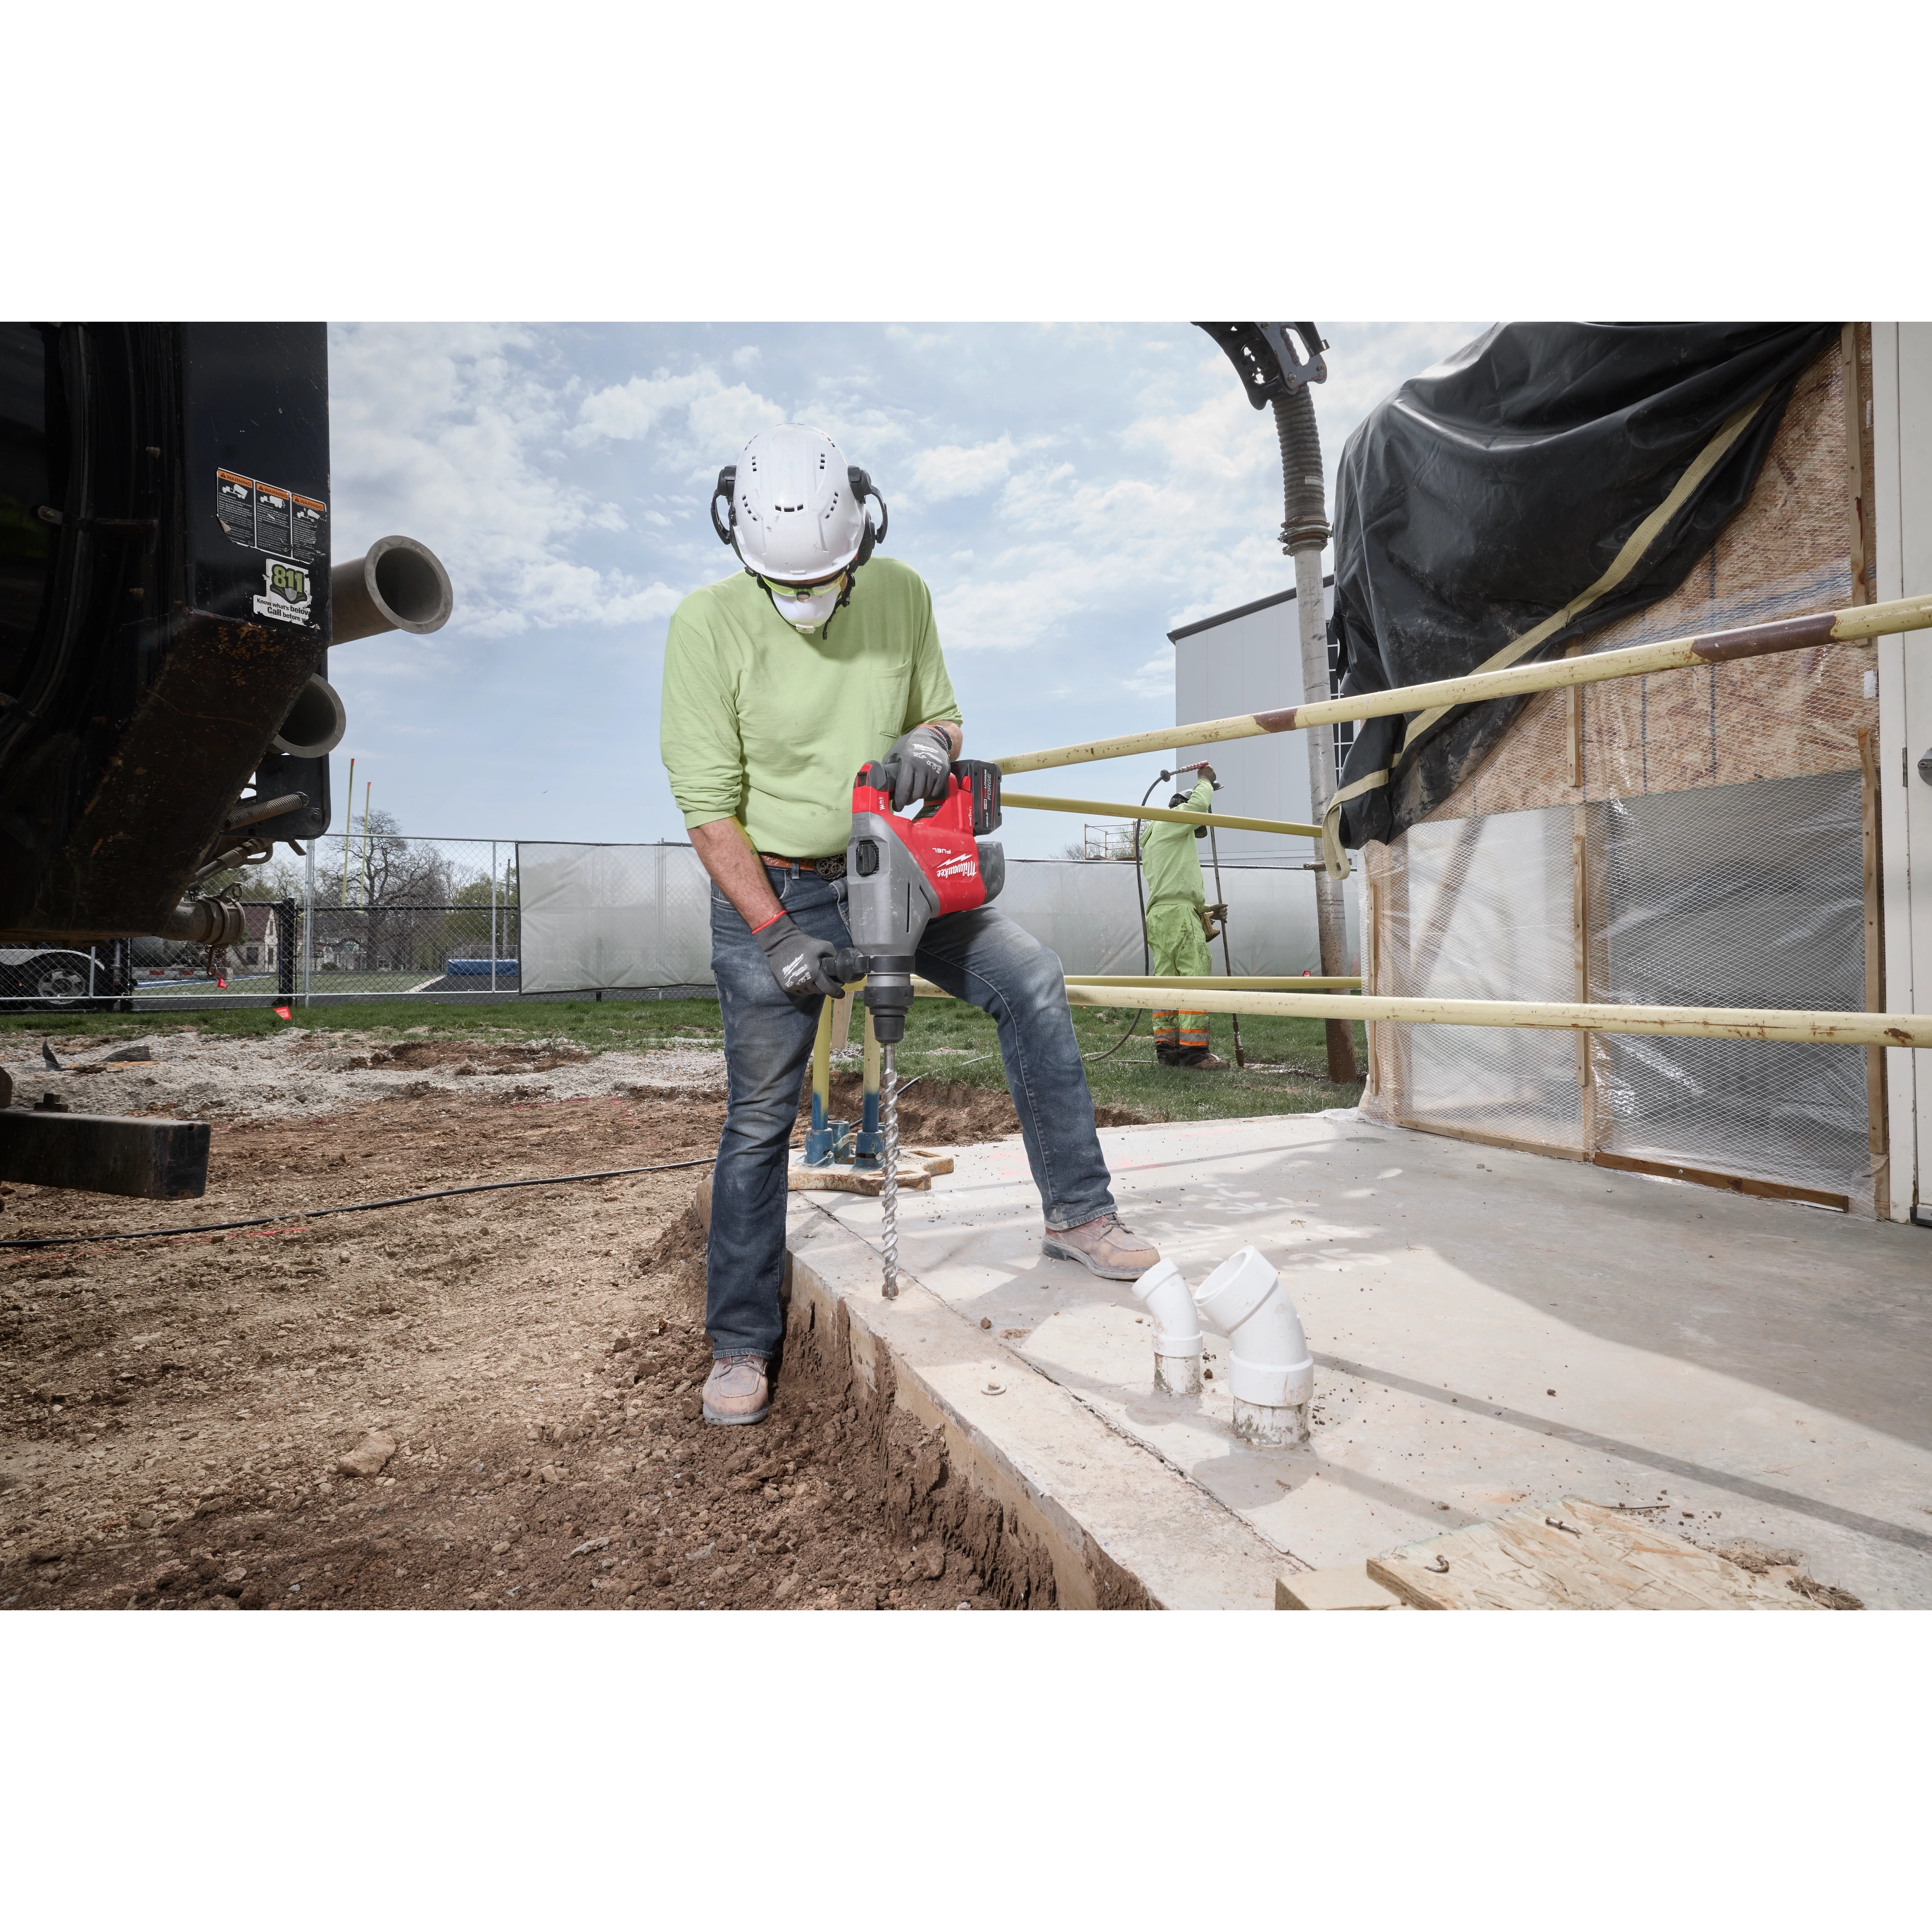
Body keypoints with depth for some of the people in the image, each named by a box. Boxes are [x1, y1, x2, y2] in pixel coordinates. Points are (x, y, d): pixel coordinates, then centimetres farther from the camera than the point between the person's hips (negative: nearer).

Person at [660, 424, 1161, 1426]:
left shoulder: (900, 593, -2)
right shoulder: (708, 622, -13)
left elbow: (943, 711, 10)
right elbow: (707, 803, -14)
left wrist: (931, 740, -16)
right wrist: (773, 934, -19)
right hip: (768, 891, -3)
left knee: (1030, 978, -15)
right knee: (758, 1119, 2)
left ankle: (1078, 1214, 0)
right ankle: (741, 1344, 19)